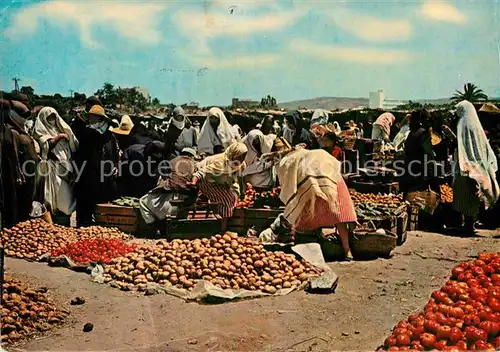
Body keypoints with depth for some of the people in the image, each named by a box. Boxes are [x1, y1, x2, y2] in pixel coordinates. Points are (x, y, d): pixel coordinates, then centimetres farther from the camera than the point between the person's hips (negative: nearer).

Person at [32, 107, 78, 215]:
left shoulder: (59, 128, 21)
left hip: (66, 165, 6)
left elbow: (73, 145, 21)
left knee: (68, 193, 4)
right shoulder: (40, 130, 4)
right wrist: (59, 136, -9)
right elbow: (47, 144, -13)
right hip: (54, 167, -6)